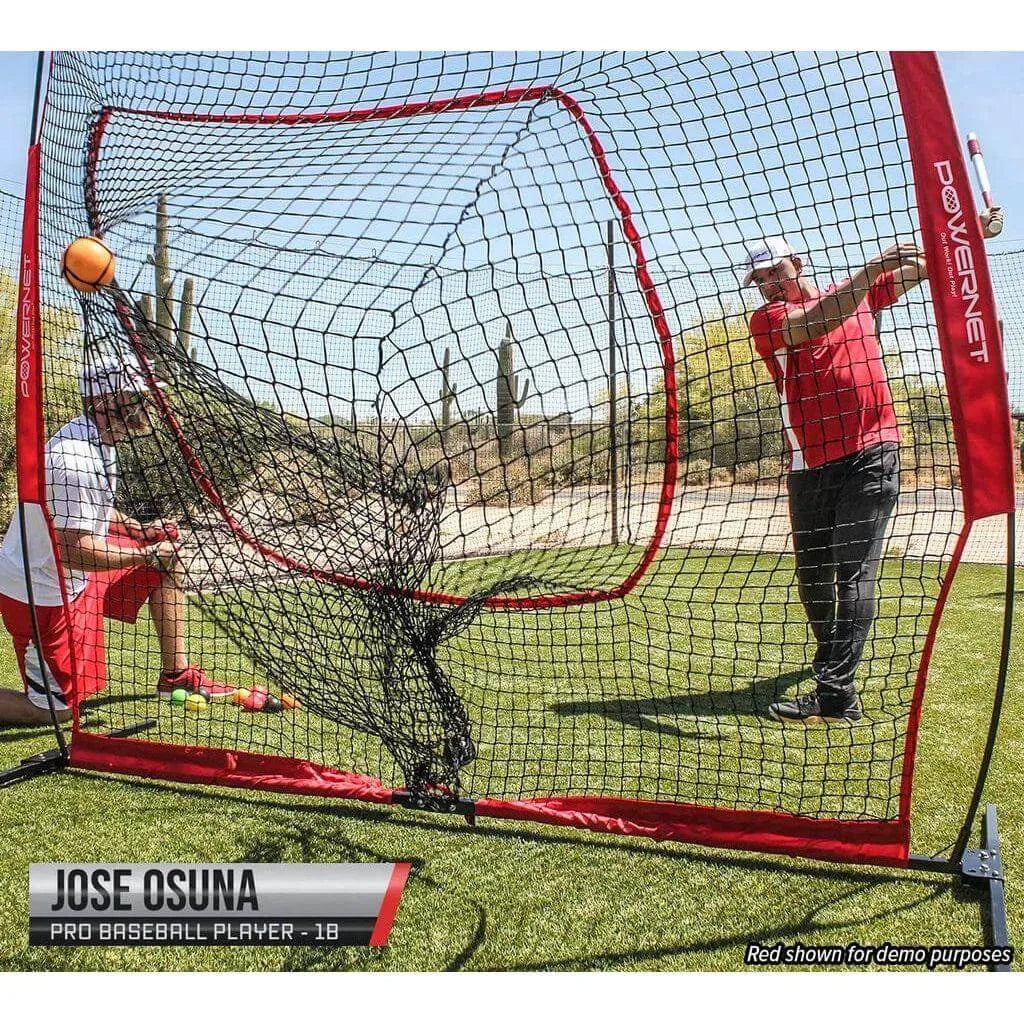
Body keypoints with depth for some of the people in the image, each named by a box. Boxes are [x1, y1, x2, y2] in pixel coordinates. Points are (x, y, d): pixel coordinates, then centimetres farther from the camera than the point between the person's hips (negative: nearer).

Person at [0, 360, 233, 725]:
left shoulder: (98, 438, 2)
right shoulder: (77, 459, -29)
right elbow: (74, 552, -31)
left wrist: (135, 529, 5)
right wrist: (149, 555, -23)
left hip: (72, 575, 10)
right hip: (43, 594, -10)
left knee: (168, 560, 10)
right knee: (57, 708, -1)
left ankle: (175, 674, 16)